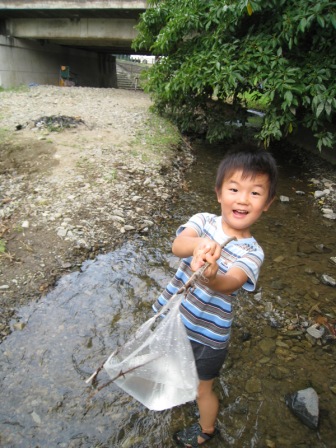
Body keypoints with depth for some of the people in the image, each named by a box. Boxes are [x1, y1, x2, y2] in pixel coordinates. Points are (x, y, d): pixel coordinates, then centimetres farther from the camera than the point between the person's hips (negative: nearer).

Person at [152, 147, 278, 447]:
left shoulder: (251, 253, -21)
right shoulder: (203, 221, -14)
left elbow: (230, 284, -40)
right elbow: (178, 245, -33)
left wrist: (211, 278, -64)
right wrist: (198, 244, -56)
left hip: (206, 335, -3)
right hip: (171, 312, 3)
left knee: (202, 389, 20)